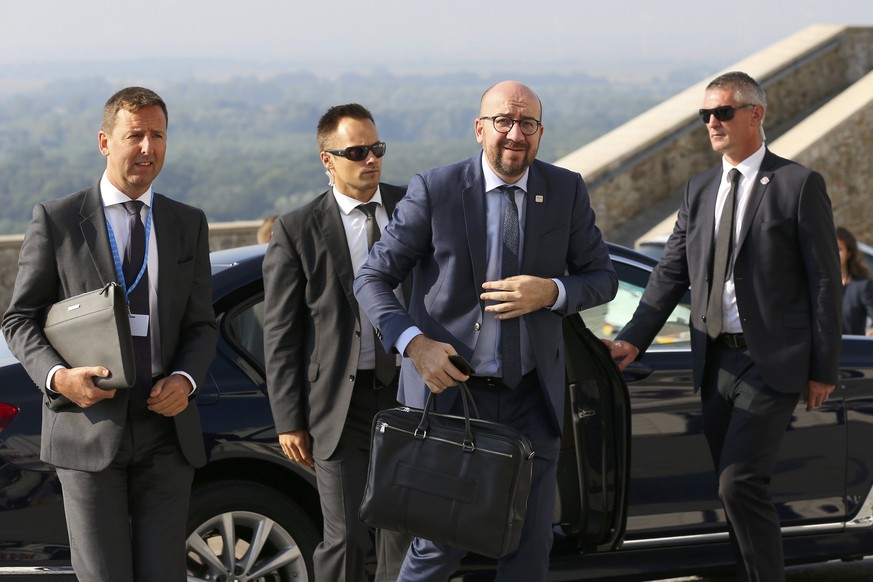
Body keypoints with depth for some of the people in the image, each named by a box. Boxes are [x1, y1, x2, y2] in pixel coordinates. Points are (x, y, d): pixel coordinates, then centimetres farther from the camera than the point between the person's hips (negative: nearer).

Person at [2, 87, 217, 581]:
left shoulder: (189, 225, 11)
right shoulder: (56, 220, 2)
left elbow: (201, 324, 12)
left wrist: (185, 380, -9)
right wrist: (57, 375, -16)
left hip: (166, 430, 3)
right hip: (88, 429, -3)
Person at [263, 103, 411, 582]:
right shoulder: (297, 232, -3)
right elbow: (281, 335, -2)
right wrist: (289, 421, -5)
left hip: (408, 394, 3)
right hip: (340, 403, -2)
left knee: (403, 531, 8)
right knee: (346, 539, -1)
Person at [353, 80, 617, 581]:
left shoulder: (567, 191, 1)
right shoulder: (435, 190, -7)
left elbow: (603, 278, 7)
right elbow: (372, 280, -4)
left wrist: (550, 292, -14)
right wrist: (414, 343, -21)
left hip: (531, 395, 3)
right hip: (450, 386, -2)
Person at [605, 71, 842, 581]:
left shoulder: (799, 185, -5)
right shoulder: (699, 190, 13)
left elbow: (825, 281, -5)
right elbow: (672, 272, 11)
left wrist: (823, 369, -8)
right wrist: (633, 340, -1)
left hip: (772, 362, -6)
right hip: (716, 362, 6)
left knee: (742, 483, -15)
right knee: (736, 488, 10)